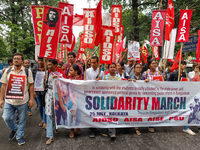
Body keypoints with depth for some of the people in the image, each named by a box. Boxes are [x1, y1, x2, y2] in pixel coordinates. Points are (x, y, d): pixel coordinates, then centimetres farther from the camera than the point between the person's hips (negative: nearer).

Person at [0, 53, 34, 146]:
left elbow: (31, 85, -3)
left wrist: (31, 99, -6)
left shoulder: (27, 71, -4)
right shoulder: (7, 71, 3)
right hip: (9, 100, 2)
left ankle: (19, 136, 31)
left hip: (23, 101, -2)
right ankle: (14, 129, 40)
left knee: (22, 120, 9)